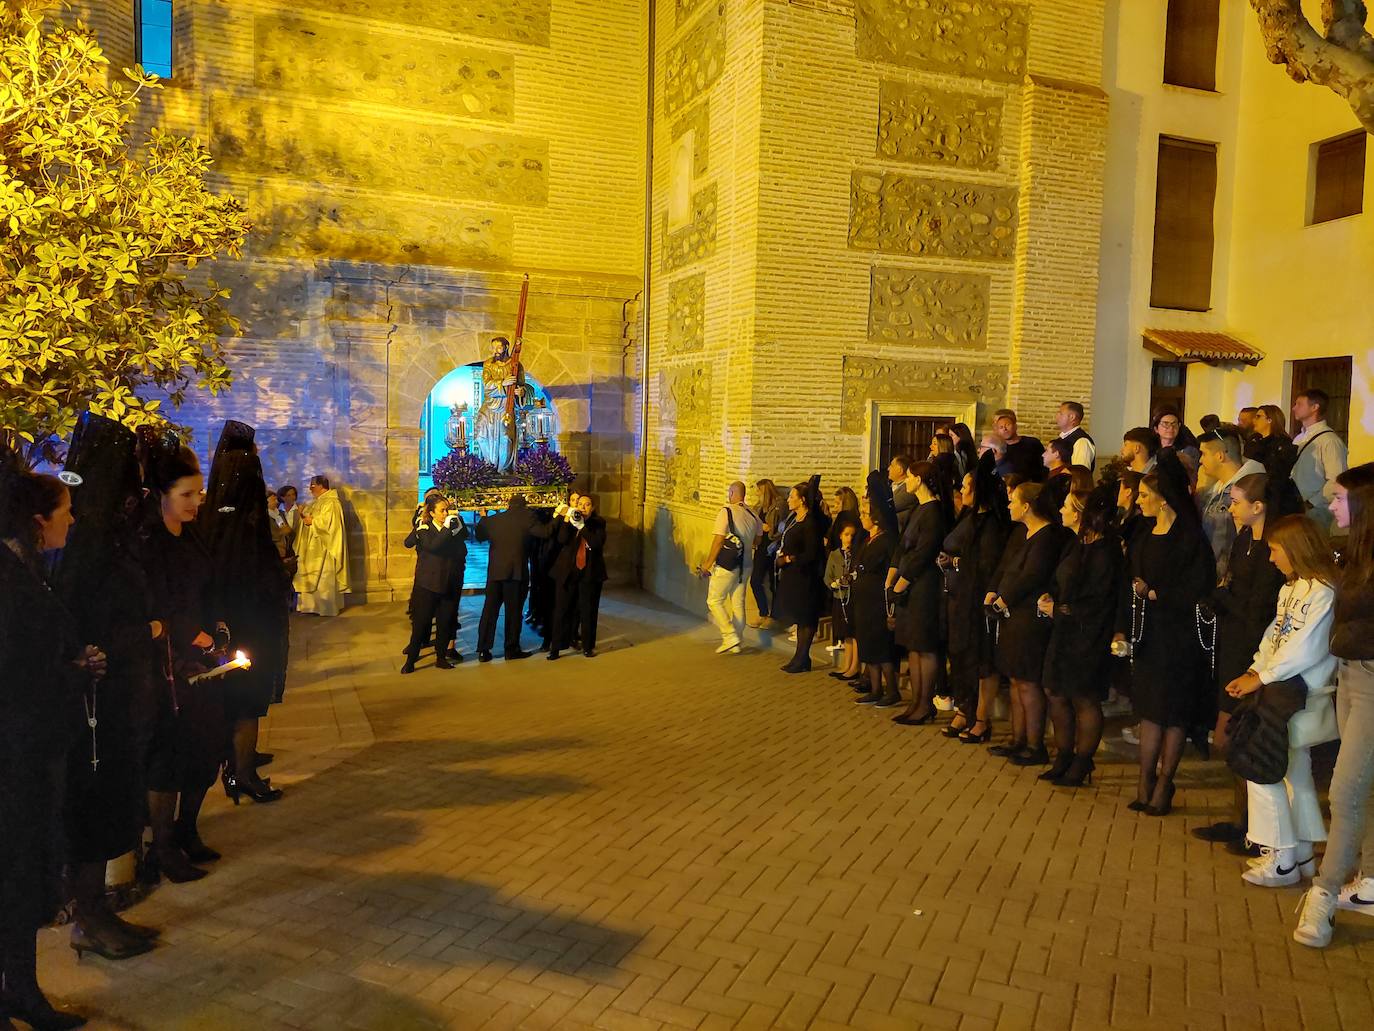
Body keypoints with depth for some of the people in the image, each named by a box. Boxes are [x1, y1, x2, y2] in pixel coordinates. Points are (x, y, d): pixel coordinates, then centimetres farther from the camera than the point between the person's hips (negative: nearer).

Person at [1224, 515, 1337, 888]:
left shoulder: (1324, 592, -17)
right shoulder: (1290, 588, 12)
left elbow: (1305, 650, -21)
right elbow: (1274, 637, 11)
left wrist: (1261, 679, -17)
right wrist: (1252, 672, -2)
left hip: (1302, 695, -9)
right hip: (1282, 689, 9)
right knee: (1295, 770, 15)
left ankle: (1282, 860, 0)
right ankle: (1302, 854, 26)